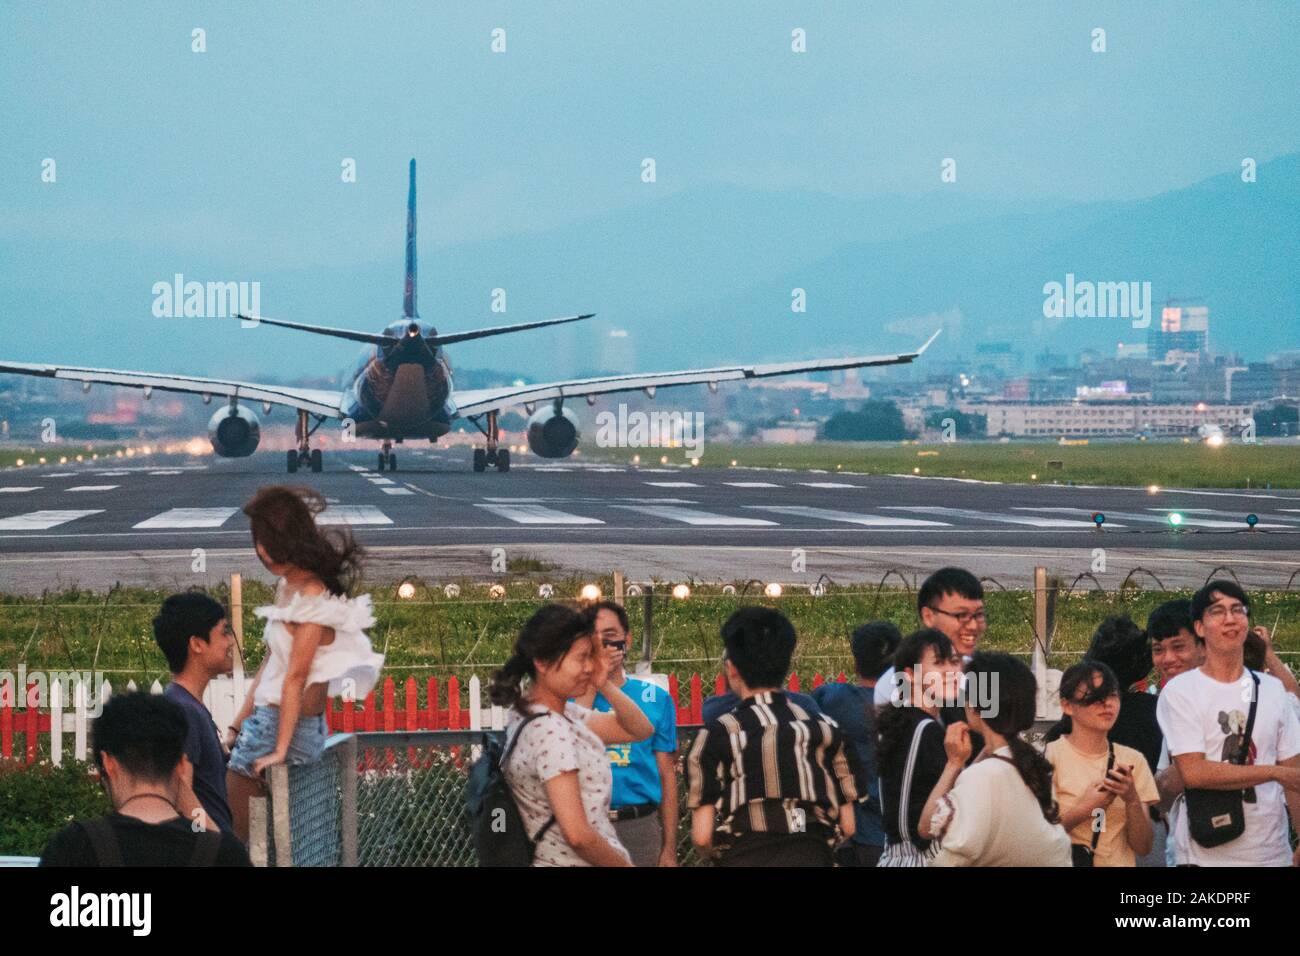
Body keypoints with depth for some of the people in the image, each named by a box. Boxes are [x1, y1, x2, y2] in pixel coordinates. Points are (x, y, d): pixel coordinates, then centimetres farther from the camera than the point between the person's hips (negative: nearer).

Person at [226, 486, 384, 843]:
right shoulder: (287, 588, 11)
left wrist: (280, 750, -20)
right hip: (265, 720, 9)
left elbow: (295, 678, -19)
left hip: (288, 729, -9)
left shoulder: (313, 598, -16)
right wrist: (239, 726, 16)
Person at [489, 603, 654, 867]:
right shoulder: (551, 732, -23)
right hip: (574, 860, -9)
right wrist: (625, 865, -12)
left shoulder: (563, 713, 4)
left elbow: (641, 730, 10)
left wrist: (605, 685, -4)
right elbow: (578, 835, -27)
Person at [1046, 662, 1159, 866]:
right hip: (1064, 862, -2)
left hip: (1119, 862, 2)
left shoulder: (1133, 759, 7)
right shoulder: (1049, 757, -2)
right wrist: (1084, 807, -15)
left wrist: (1132, 800, -11)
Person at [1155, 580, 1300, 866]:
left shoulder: (1272, 689, 9)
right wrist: (1275, 773, -13)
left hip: (1273, 852, 4)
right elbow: (1193, 772, -14)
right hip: (1206, 855, -4)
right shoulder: (1180, 691, -5)